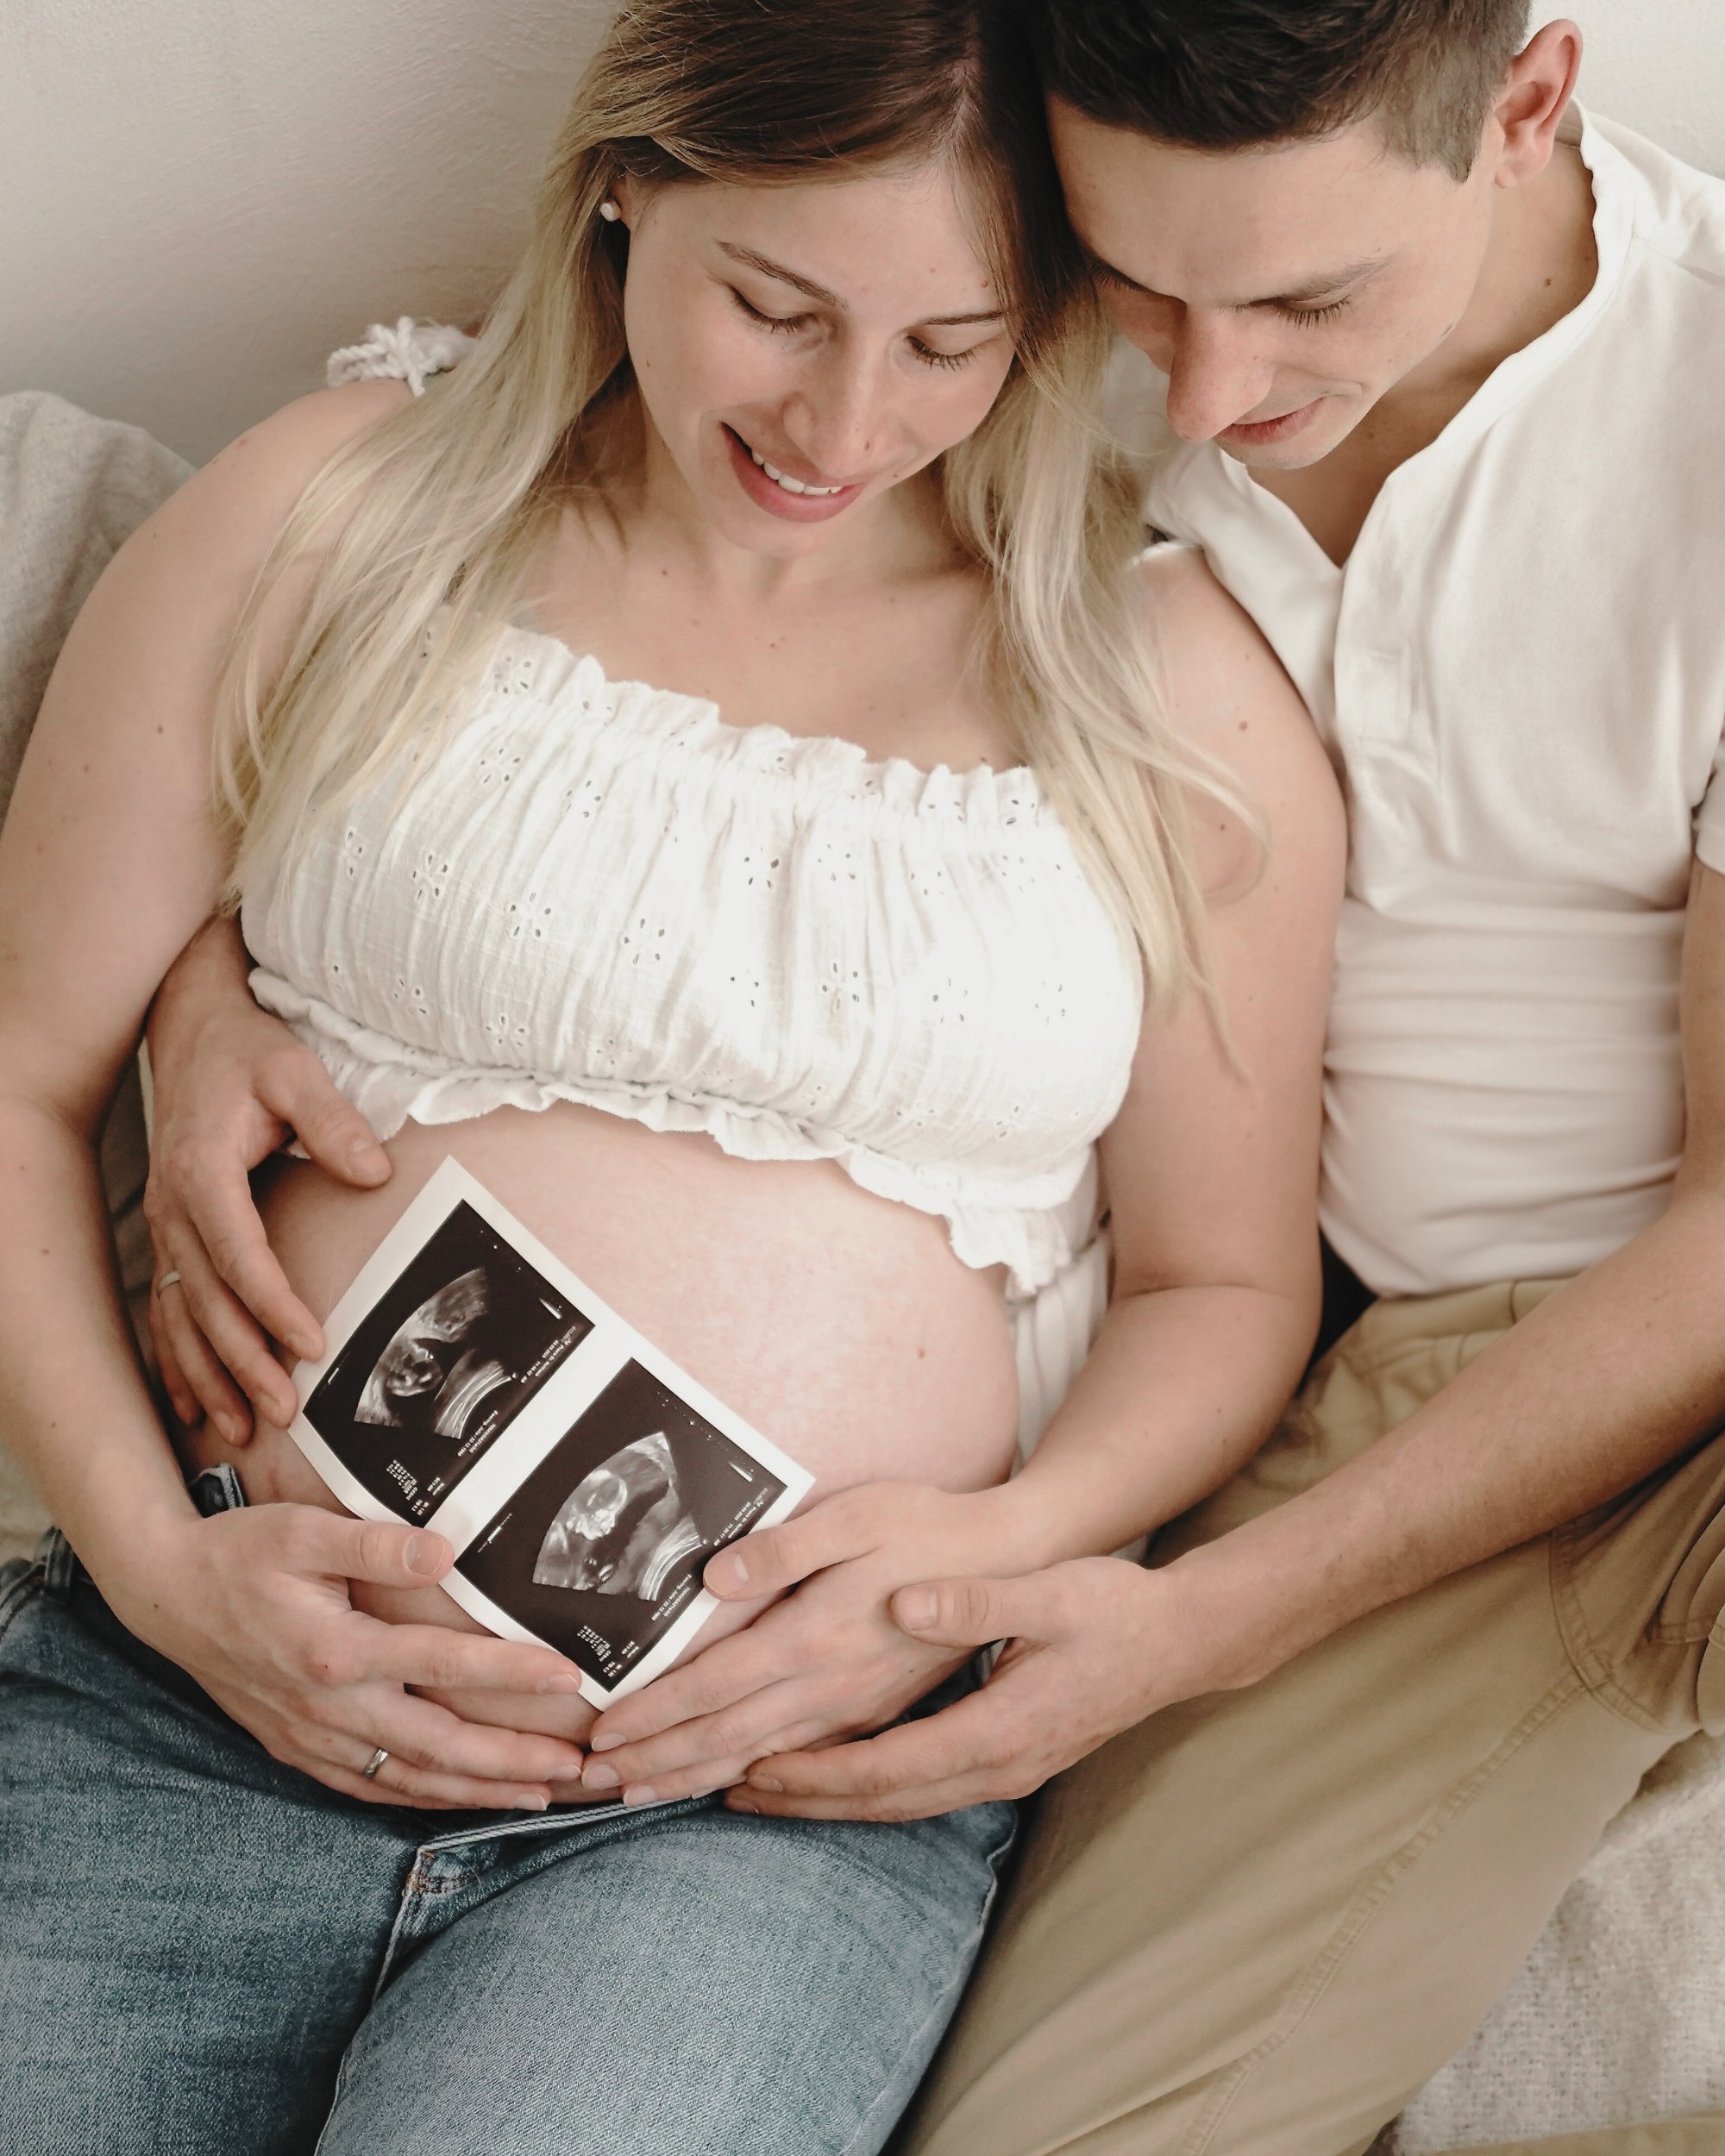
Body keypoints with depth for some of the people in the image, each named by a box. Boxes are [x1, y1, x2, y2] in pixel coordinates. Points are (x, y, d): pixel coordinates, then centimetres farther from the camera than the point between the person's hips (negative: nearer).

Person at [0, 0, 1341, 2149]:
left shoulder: (1174, 689, 7)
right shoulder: (334, 521, 7)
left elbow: (1224, 1281, 13)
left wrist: (1009, 1538, -7)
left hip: (782, 1791, -1)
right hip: (203, 1684, 2)